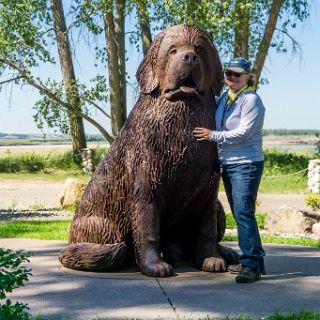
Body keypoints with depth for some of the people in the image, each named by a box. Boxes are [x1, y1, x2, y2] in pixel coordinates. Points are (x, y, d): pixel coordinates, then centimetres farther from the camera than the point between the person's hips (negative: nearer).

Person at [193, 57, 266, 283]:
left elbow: (243, 133, -17)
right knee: (239, 213, 12)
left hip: (246, 164, -8)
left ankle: (252, 265, -13)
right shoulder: (223, 98, 13)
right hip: (227, 163, 9)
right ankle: (252, 260, 21)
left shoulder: (252, 100, -9)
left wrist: (212, 135, -14)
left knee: (244, 212, -15)